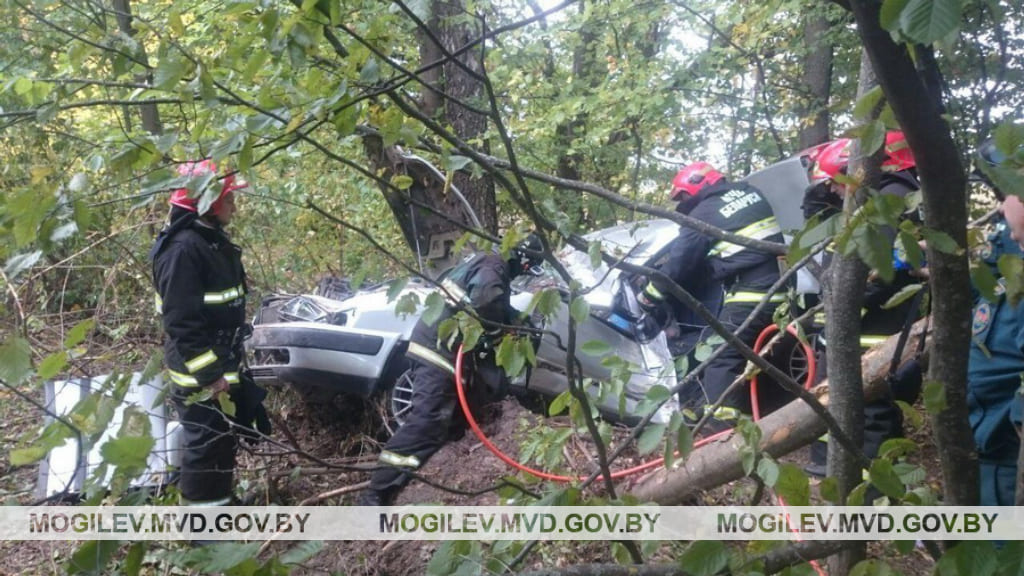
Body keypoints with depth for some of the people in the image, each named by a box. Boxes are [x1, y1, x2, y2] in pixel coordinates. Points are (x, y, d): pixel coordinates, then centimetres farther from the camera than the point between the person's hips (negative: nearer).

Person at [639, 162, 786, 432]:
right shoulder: (750, 192, 16)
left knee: (722, 357, -5)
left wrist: (647, 297, 11)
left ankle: (718, 419, -12)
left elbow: (678, 263, 0)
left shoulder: (703, 214, -4)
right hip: (779, 292, 8)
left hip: (749, 297, -8)